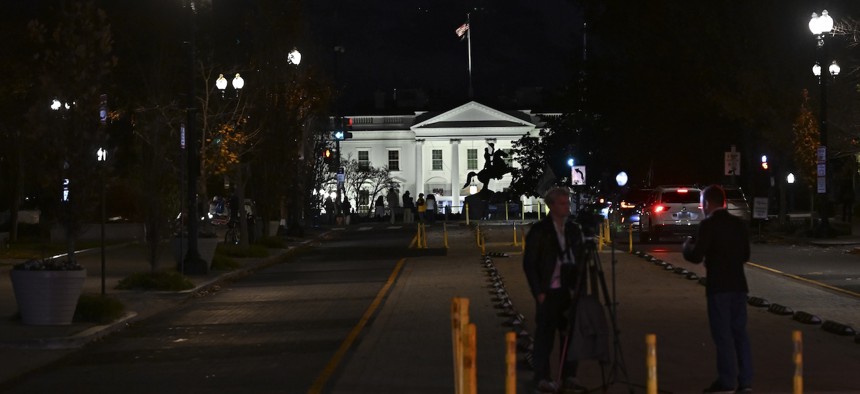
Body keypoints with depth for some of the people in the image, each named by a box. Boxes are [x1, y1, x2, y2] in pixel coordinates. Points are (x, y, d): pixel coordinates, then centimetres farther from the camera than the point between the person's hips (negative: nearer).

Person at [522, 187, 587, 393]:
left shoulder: (574, 229, 10)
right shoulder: (539, 231, -5)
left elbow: (580, 259, 16)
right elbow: (529, 264, -5)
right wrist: (539, 292, -10)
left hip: (569, 290, 5)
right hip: (548, 292, -5)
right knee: (545, 336, 0)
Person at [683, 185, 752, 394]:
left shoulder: (708, 224, -12)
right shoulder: (738, 223, 9)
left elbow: (696, 256, -15)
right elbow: (745, 255, 16)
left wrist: (688, 245, 5)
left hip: (718, 286, -6)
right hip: (738, 284, 6)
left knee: (722, 334, -2)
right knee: (739, 332, 10)